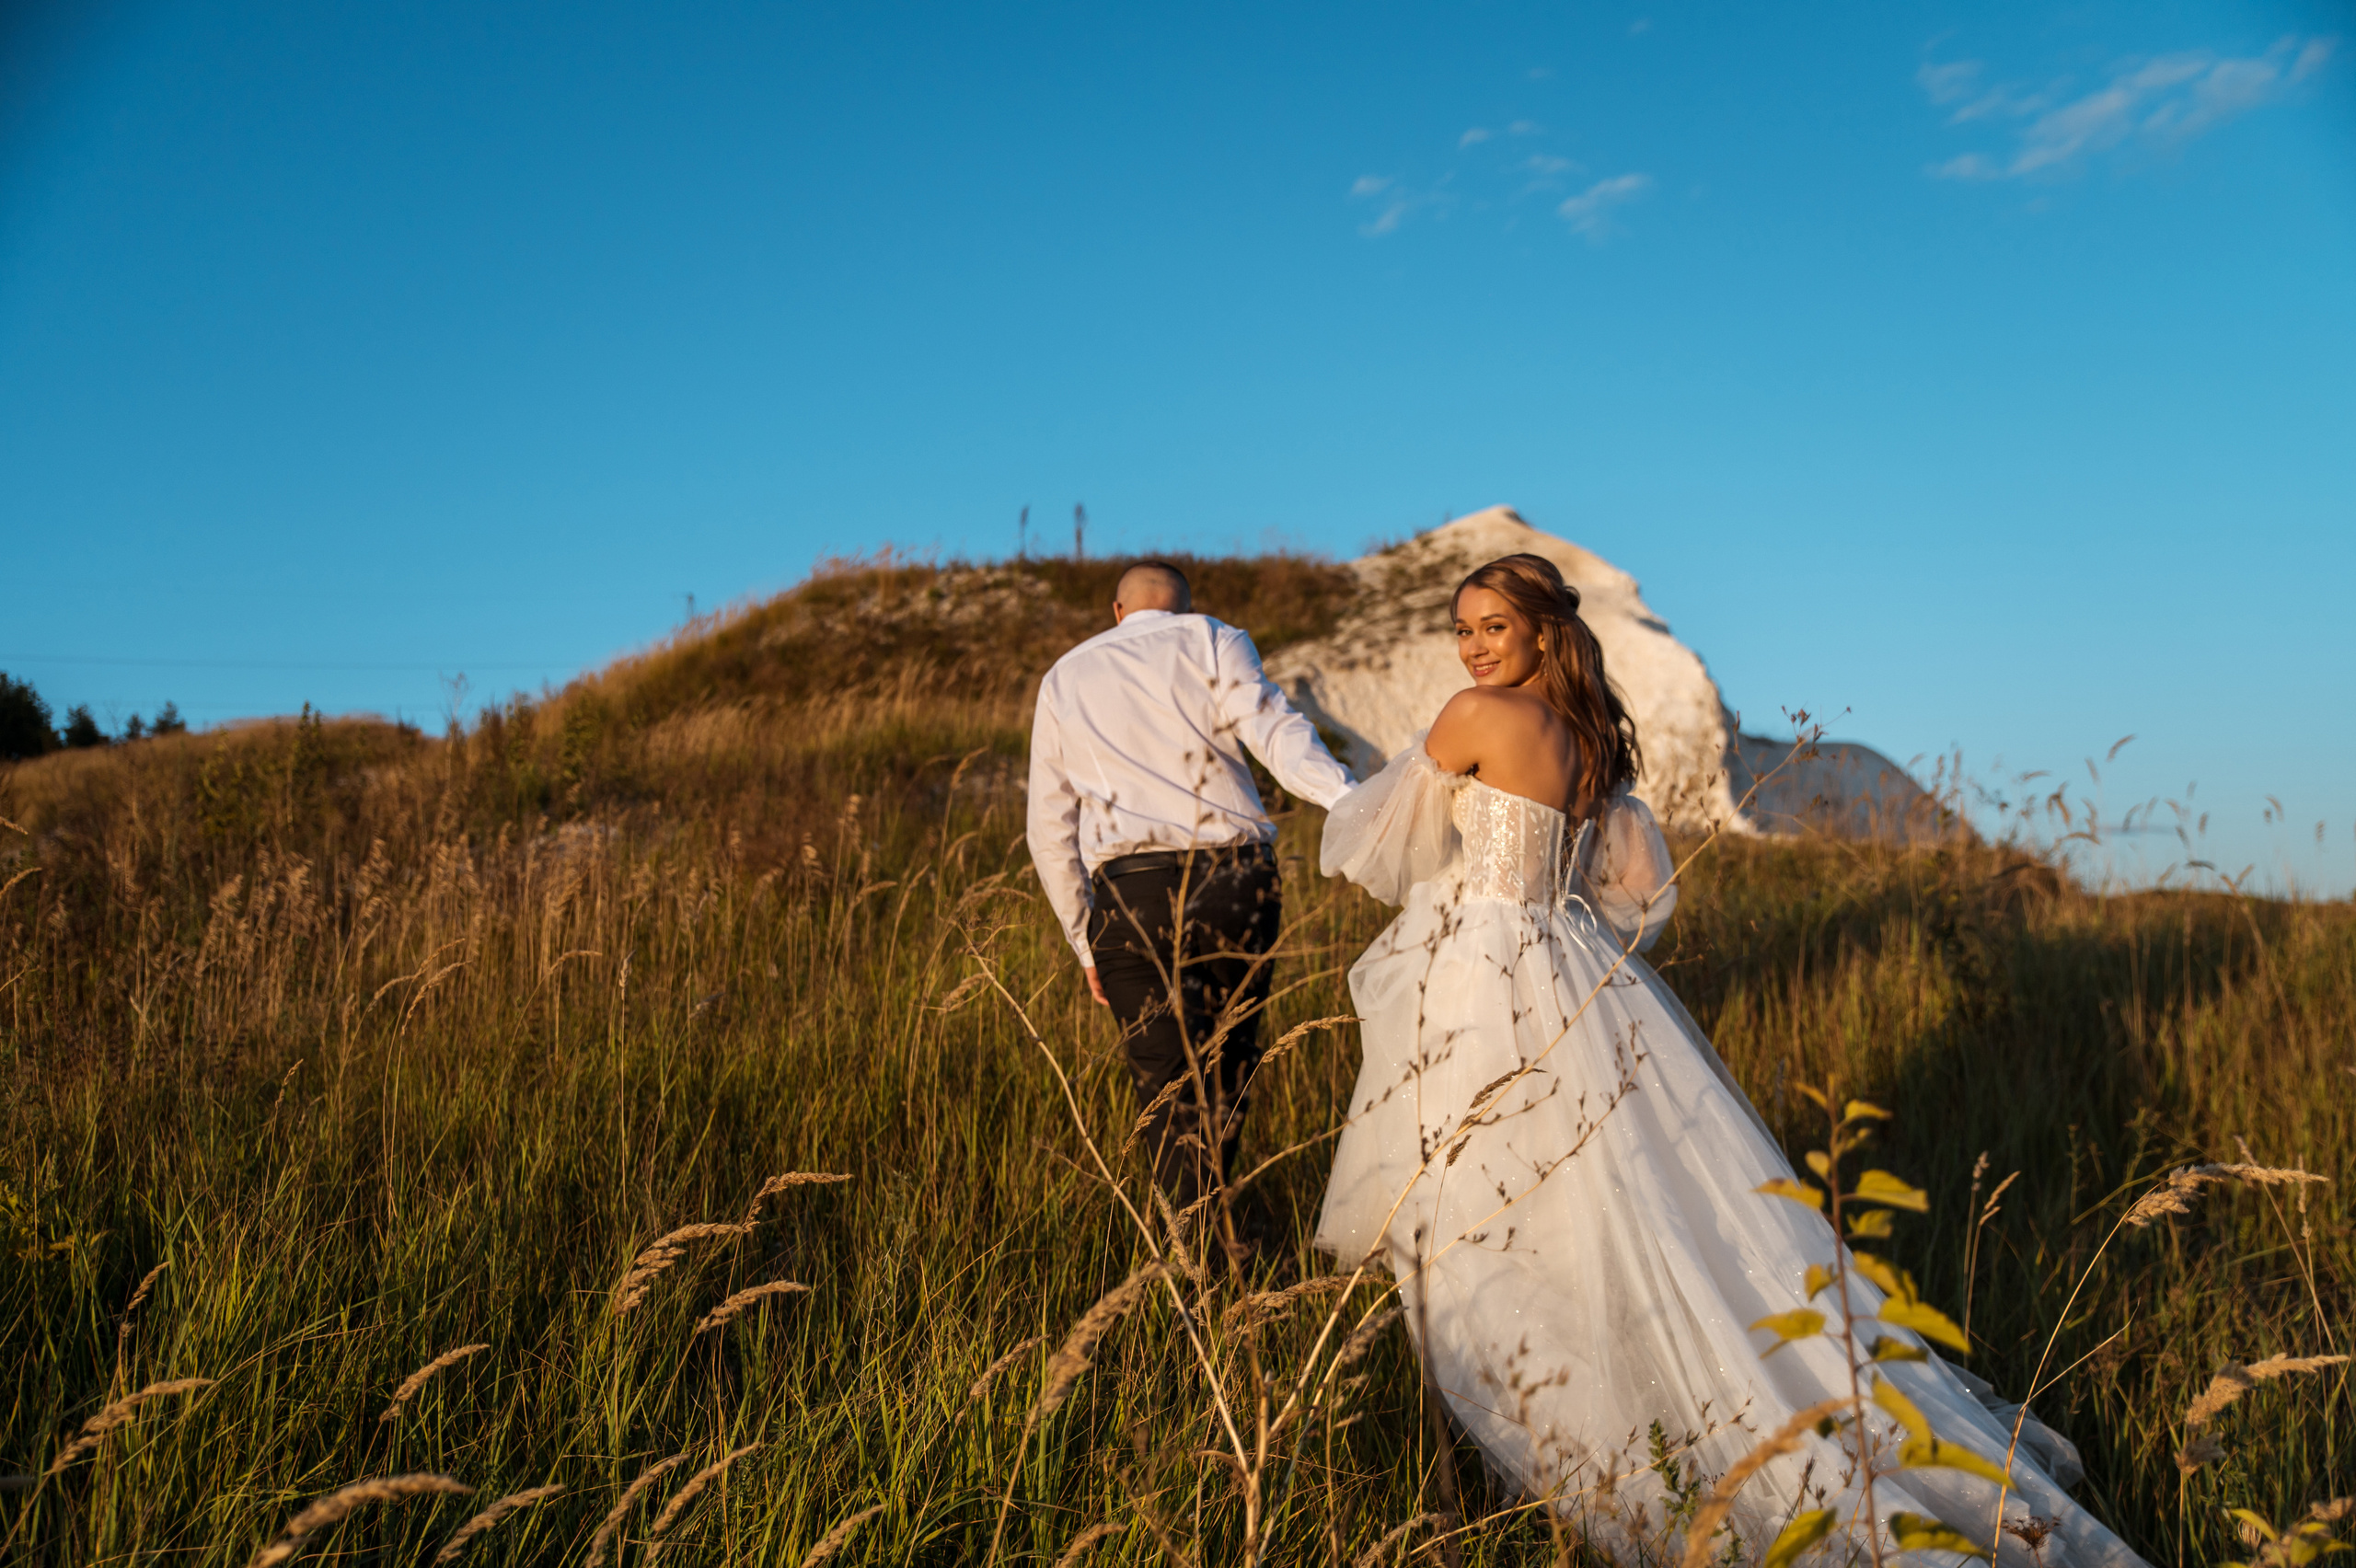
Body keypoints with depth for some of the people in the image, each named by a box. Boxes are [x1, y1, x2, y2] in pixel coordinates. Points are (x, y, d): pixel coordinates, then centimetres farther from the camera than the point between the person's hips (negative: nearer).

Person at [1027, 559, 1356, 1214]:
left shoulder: (1064, 679, 20)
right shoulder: (1212, 641, 11)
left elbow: (1050, 829, 17)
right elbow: (1276, 731, -9)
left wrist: (1085, 942, 22)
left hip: (1128, 892, 1)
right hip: (1232, 882, -1)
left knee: (1168, 1090, 5)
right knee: (1229, 1061, 19)